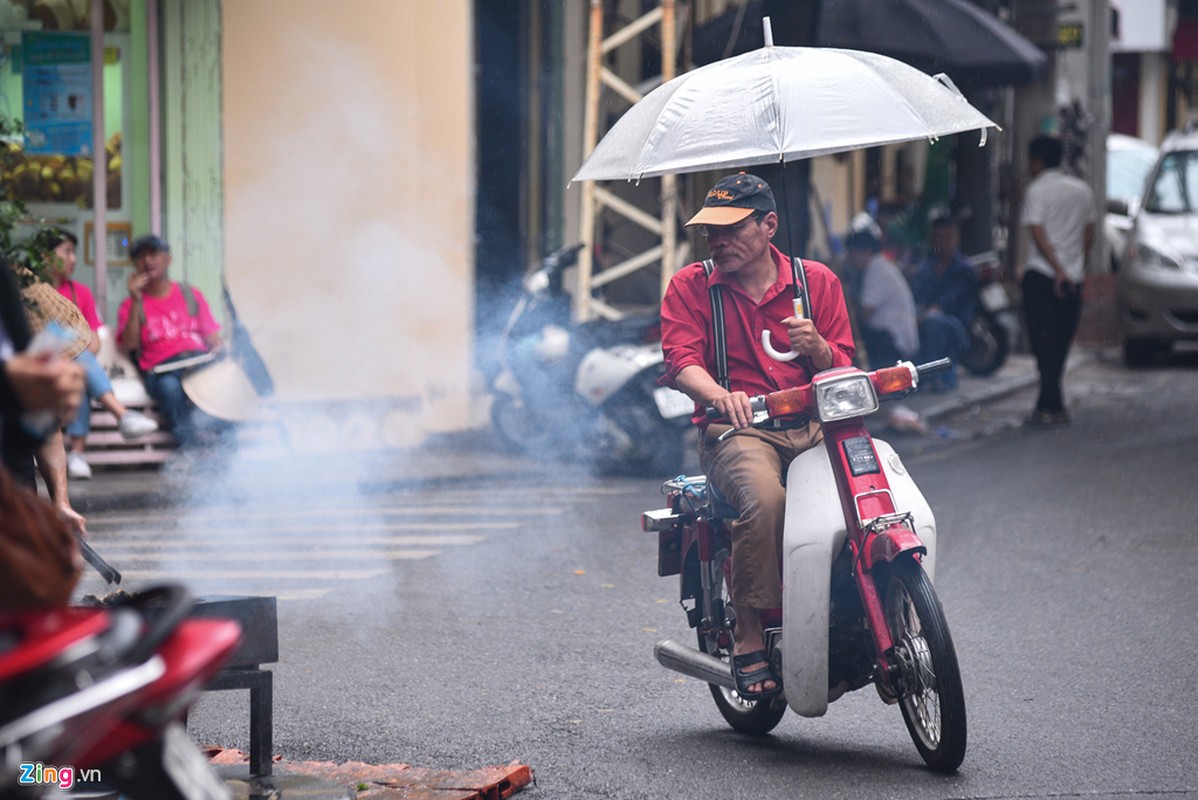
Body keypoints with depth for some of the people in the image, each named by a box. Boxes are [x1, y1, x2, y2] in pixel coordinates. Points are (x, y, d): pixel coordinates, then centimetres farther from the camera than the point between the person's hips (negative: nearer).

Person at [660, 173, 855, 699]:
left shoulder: (817, 281, 15)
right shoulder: (690, 286, 10)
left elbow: (843, 371, 13)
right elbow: (679, 360, -6)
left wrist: (817, 349, -12)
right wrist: (719, 395, -28)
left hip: (811, 426, 3)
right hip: (735, 431, -3)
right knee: (764, 499, -37)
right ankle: (749, 641, -28)